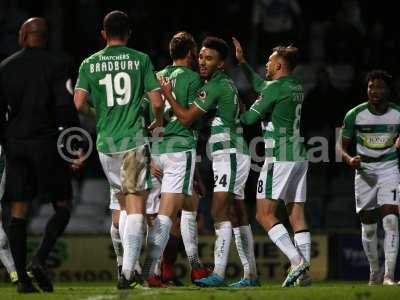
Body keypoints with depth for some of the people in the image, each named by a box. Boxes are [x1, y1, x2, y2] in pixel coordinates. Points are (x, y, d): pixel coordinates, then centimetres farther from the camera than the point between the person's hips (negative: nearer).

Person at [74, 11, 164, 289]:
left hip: (105, 143, 3)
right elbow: (157, 102, -3)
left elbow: (79, 103, -3)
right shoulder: (141, 60, 0)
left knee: (124, 202, 19)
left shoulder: (89, 63, 5)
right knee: (136, 206, -3)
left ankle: (128, 264, 15)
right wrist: (158, 122, 17)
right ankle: (128, 270, -14)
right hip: (134, 141, -3)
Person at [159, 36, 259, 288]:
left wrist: (167, 94, 0)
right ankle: (251, 274, 13)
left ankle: (219, 273, -25)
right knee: (238, 215, 11)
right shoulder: (226, 83, 17)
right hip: (232, 155, 10)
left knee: (220, 212, -17)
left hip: (230, 154, -10)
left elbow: (187, 118, -13)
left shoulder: (215, 85, -13)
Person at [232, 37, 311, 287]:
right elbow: (260, 85, 30)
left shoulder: (275, 87, -10)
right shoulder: (297, 88, 15)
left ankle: (297, 260, -18)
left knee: (265, 214, -6)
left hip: (279, 157, -8)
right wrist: (242, 62, 33)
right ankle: (305, 271, -1)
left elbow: (250, 118, -6)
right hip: (299, 157, 8)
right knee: (297, 215, 5)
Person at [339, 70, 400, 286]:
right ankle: (374, 272, 27)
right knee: (368, 226, 6)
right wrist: (350, 160, -17)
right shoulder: (354, 115, -7)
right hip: (364, 171, 1)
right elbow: (342, 146, 1)